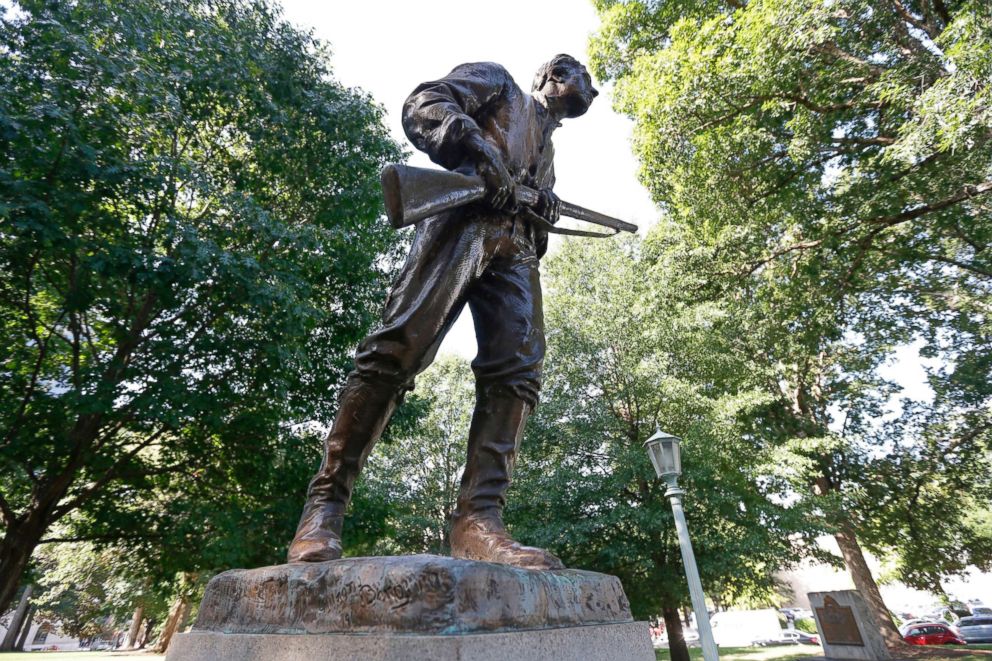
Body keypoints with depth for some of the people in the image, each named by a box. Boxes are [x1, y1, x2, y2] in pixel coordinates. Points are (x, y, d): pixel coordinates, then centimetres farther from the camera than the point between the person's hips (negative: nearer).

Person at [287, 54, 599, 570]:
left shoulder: (546, 143, 40)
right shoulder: (496, 81, 23)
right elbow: (422, 106, 6)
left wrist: (545, 213, 8)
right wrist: (478, 151, -11)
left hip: (516, 249, 7)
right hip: (463, 220, -6)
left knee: (517, 372, -15)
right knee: (397, 349, -20)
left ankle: (478, 520, -20)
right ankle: (324, 504, -15)